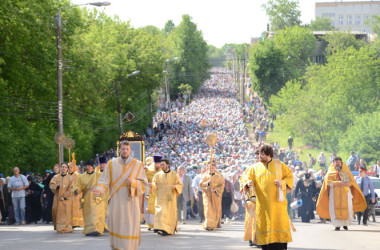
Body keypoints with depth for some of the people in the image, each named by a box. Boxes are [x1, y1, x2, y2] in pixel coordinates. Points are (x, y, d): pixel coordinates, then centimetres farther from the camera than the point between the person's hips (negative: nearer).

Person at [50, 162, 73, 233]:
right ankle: (58, 228, 12)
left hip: (66, 199, -2)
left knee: (65, 213, -8)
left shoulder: (70, 178, 3)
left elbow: (70, 189, -2)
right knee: (57, 213, 1)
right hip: (57, 198, 2)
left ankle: (65, 228, -7)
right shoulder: (56, 177, 9)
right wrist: (56, 186, -22)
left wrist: (65, 197, -11)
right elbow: (51, 185, -1)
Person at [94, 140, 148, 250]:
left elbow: (144, 183, 4)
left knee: (130, 228, -7)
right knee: (116, 227, 2)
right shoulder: (111, 164, 6)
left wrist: (133, 182, -15)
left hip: (130, 203, -1)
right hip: (116, 203, 1)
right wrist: (99, 190, -17)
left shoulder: (138, 165, 5)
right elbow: (104, 181, 3)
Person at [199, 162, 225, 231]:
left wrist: (215, 190, -19)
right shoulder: (205, 175, 1)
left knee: (217, 209, 9)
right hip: (207, 195, 0)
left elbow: (222, 185, -4)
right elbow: (201, 185, -3)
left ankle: (217, 222, 33)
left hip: (216, 195, 0)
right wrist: (207, 183, -21)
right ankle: (208, 225, -19)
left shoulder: (219, 175, -2)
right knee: (208, 209, -13)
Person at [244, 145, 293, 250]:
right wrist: (249, 183, -20)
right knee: (264, 224, -3)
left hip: (277, 201, -1)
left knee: (279, 223, -7)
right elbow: (248, 178, 4)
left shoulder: (279, 165, 8)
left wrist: (282, 182, -11)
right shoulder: (255, 167, 10)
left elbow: (289, 176, 9)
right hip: (263, 202, 1)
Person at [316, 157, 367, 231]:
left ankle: (345, 223, 11)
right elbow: (328, 182, -2)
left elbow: (352, 181, 9)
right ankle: (337, 225, -12)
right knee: (335, 209, -12)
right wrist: (337, 183, -16)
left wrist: (347, 183, -13)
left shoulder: (346, 172, 16)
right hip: (334, 193, -1)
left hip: (345, 192, 1)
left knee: (347, 209, -8)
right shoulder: (330, 173, 12)